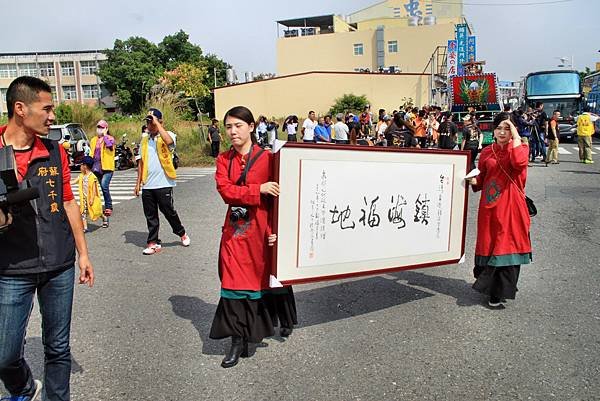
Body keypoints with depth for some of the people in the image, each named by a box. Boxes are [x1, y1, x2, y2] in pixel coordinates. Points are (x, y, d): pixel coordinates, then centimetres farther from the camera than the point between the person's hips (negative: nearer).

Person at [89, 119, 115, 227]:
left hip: (107, 167, -6)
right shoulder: (93, 140, 18)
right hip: (97, 167, 6)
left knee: (104, 186, -25)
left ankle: (109, 207, -12)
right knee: (104, 187, 11)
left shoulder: (110, 138, 0)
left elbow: (110, 145, -23)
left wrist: (105, 135, -10)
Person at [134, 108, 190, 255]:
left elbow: (169, 141, -29)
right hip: (147, 185, 5)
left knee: (168, 211, 4)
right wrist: (138, 182, 14)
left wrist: (157, 123, -20)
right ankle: (153, 243, 17)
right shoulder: (145, 140, 15)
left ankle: (182, 234, 26)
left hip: (164, 183, -5)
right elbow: (141, 162, 18)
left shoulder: (168, 135, -2)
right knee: (150, 215, 8)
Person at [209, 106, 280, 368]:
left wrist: (274, 230, -12)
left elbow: (276, 197, -5)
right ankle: (238, 341, 16)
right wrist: (258, 189, -19)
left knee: (261, 278, 8)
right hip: (234, 230, 3)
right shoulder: (223, 160, 6)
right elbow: (226, 191, -9)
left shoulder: (267, 158, -5)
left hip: (261, 230, -3)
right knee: (233, 283, 4)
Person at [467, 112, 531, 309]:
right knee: (488, 245, 9)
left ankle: (499, 293, 16)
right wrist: (474, 181, -5)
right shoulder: (487, 152, 9)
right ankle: (487, 283, 31)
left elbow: (519, 163, -25)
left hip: (511, 207, -3)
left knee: (508, 246, 1)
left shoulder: (521, 148, 0)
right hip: (489, 206, 3)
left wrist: (516, 137, -18)